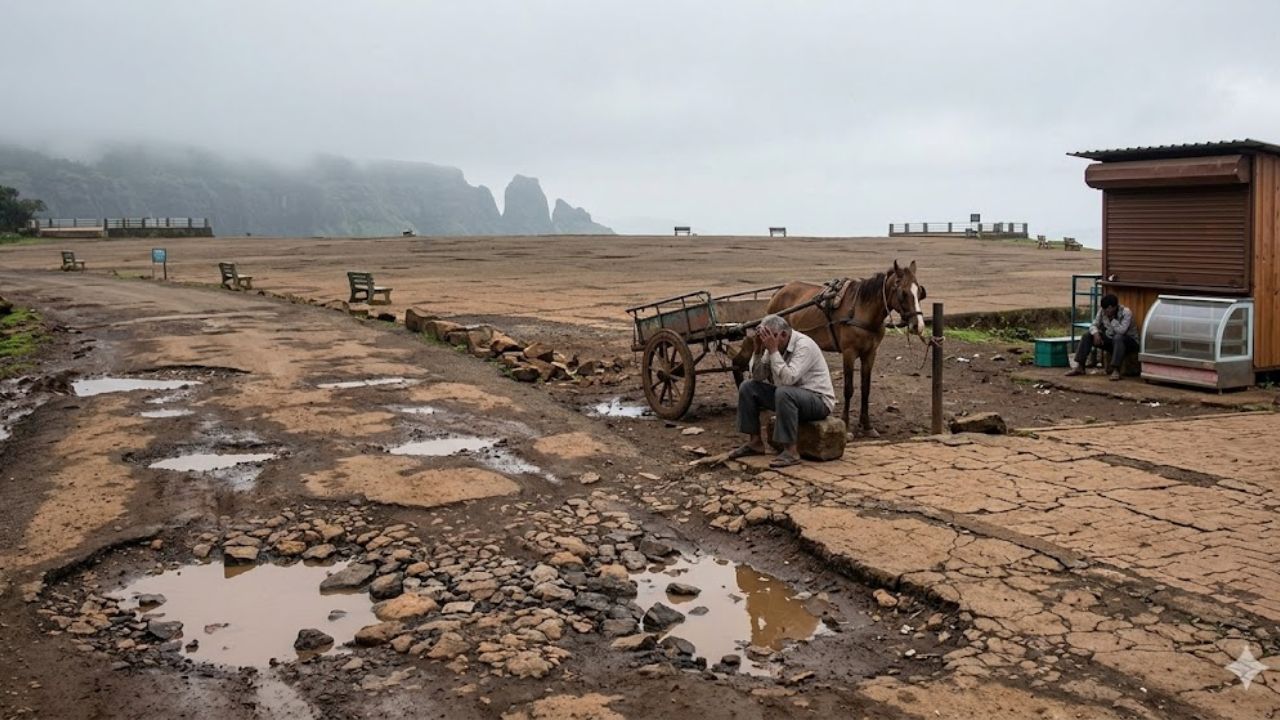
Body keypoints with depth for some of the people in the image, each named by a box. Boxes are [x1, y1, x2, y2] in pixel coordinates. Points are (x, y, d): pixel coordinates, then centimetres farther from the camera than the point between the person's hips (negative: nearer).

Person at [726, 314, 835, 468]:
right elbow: (758, 377, 0)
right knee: (747, 388, -1)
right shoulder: (775, 346, 0)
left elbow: (788, 379, -34)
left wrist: (773, 350, -33)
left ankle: (791, 451, -30)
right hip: (788, 397, 8)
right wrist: (758, 349, -14)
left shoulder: (804, 345, -22)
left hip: (818, 400, -8)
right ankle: (755, 442, 5)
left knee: (783, 393, -38)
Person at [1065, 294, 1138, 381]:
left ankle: (1115, 370, -46)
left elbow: (1121, 331, -34)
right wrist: (1096, 333, -25)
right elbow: (1094, 325, -3)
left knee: (1118, 338, -40)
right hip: (1110, 340, 6)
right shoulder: (1102, 311, -6)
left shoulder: (1126, 312, -22)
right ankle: (1079, 367, -16)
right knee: (1087, 335, -10)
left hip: (1129, 342, -6)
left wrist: (1112, 318, -27)